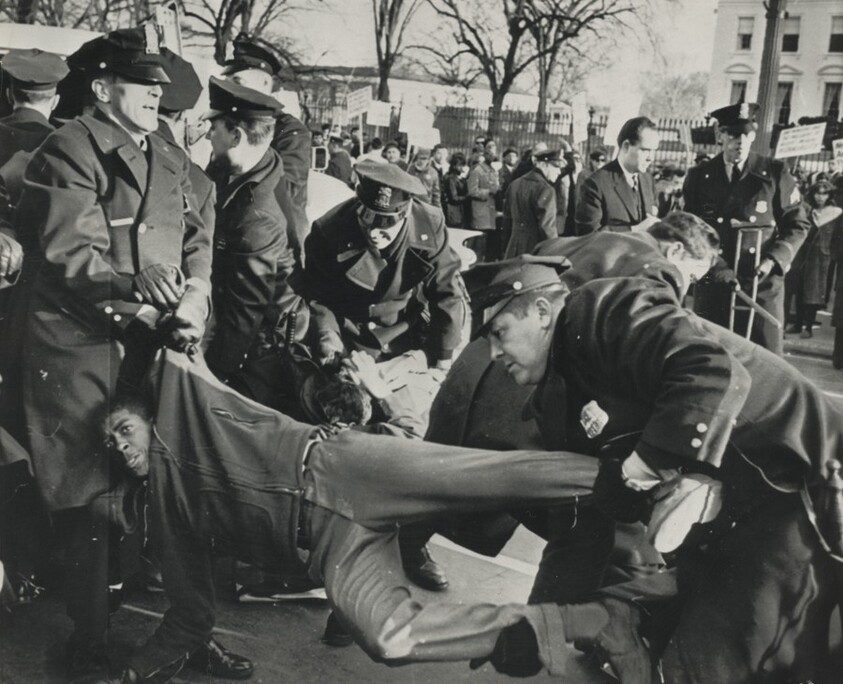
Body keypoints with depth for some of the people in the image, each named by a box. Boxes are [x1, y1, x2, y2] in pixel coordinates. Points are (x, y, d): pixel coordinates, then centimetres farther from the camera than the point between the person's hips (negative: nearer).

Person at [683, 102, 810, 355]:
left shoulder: (775, 173, 2)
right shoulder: (698, 176, 6)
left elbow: (797, 225, 5)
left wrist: (773, 260, -11)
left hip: (762, 283, -1)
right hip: (712, 283, 1)